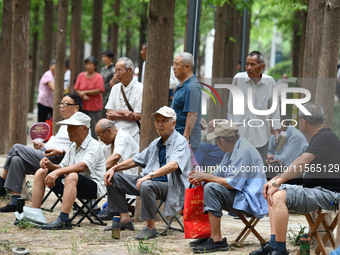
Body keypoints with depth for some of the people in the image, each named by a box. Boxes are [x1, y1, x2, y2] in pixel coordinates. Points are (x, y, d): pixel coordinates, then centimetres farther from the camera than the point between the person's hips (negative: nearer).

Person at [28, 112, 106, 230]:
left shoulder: (94, 146, -12)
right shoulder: (73, 147, 16)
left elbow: (82, 166, -29)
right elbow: (62, 168, 14)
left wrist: (57, 172, -37)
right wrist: (50, 165, -9)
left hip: (94, 187, -9)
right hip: (70, 184, 9)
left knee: (72, 176, -40)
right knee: (41, 173, 3)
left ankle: (63, 220, -44)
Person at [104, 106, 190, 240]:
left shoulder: (180, 141, -8)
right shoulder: (156, 143, 20)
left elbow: (174, 165, -26)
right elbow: (136, 160, 28)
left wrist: (150, 175, -38)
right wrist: (114, 168, 13)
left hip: (171, 186, -9)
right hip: (151, 180, 9)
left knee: (146, 185, -40)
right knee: (114, 178, 4)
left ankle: (150, 227, -27)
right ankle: (124, 219, 2)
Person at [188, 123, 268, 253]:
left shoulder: (243, 151, -19)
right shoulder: (232, 150, 13)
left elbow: (233, 183, -24)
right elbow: (219, 175, 19)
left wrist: (205, 176, -16)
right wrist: (200, 178, -2)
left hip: (250, 199, -11)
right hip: (239, 195, 11)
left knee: (211, 188, -26)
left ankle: (217, 240, -25)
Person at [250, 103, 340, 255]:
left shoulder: (324, 138, -14)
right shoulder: (319, 138, 19)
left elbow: (300, 165, -24)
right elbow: (299, 167, 21)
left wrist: (277, 182, -23)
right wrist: (275, 180, 11)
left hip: (327, 194, -11)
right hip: (315, 190, 11)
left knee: (278, 196, -26)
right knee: (272, 193, 13)